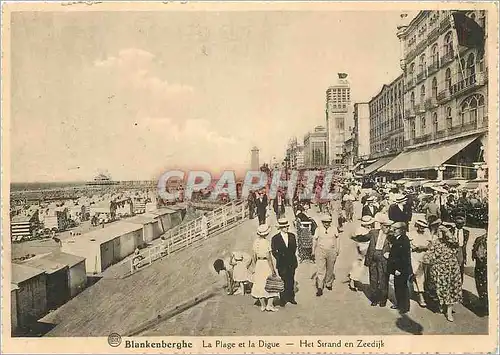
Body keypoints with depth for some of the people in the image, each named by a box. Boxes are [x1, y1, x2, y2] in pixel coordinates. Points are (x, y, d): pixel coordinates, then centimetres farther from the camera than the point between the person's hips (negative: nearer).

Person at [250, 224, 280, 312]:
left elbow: (254, 256, 7)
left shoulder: (256, 241, 2)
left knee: (260, 285, 13)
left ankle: (263, 305, 20)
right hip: (266, 264, -6)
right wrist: (273, 269, -13)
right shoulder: (266, 242, -17)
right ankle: (269, 305, 6)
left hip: (259, 264, 6)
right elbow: (268, 257, -18)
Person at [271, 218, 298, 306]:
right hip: (282, 264, -3)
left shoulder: (292, 236, 4)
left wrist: (291, 256, 4)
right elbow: (274, 252, -5)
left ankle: (291, 297, 26)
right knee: (283, 282, 2)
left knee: (291, 281, 13)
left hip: (292, 263, 4)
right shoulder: (275, 238, -7)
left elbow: (294, 247, 12)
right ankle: (283, 299, 13)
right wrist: (280, 258, -8)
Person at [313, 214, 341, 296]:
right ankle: (319, 288, -3)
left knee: (330, 269, 15)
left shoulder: (334, 229, 0)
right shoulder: (318, 229, -2)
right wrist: (313, 252, 12)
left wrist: (337, 250, 14)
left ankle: (329, 283, 36)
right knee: (320, 269, -7)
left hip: (331, 251, 2)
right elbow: (314, 240, 8)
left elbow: (337, 239, 12)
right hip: (320, 251, -2)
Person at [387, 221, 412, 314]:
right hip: (397, 268, 9)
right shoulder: (395, 239, 7)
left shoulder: (404, 240, -20)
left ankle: (405, 306, 16)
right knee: (397, 286, 18)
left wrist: (399, 269, -21)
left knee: (403, 287, 3)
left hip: (402, 269, -9)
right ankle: (399, 303, 32)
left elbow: (405, 257, -22)